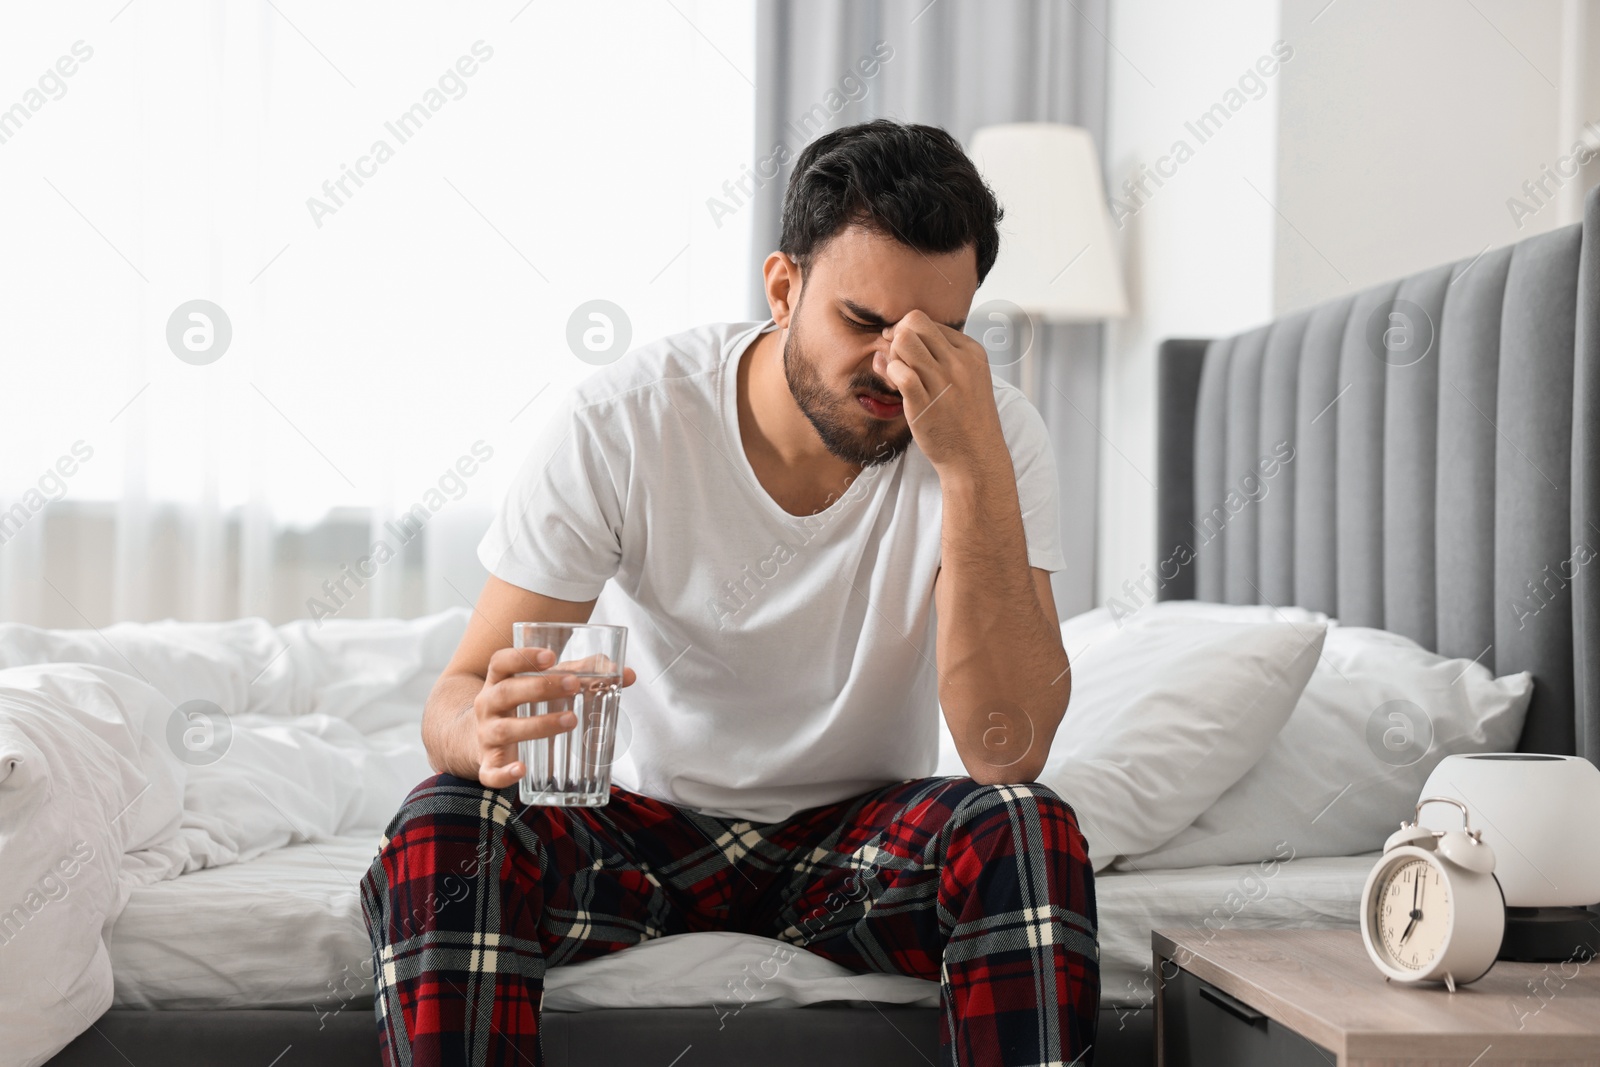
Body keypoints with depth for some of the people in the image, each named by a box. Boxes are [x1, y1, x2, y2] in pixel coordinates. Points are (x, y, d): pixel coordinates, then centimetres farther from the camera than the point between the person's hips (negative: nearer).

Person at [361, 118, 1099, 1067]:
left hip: (861, 842, 1)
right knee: (440, 834, -30)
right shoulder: (621, 425, -16)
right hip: (641, 826, 0)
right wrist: (487, 730, -41)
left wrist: (974, 465, -33)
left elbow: (1011, 749, -26)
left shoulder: (995, 435, -15)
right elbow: (460, 694, -15)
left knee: (1030, 832, -31)